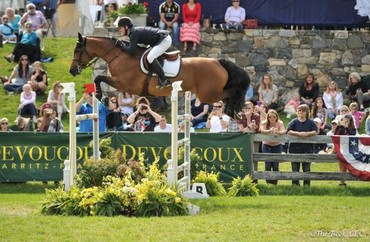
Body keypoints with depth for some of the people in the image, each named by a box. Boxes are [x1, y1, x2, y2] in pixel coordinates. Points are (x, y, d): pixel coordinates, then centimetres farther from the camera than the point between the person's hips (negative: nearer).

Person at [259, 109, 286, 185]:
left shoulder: (280, 123, -12)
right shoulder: (265, 123, -12)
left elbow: (284, 131, -30)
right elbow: (261, 130, -32)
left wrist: (278, 132, -54)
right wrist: (269, 131, -54)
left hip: (277, 145, 0)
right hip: (267, 145, 0)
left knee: (275, 165, -4)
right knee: (267, 165, -7)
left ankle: (274, 182, 9)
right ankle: (268, 183, 4)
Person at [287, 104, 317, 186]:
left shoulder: (310, 122, 5)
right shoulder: (294, 122, 4)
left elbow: (315, 132, -5)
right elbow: (289, 131, -9)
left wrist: (307, 133, -22)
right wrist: (298, 133, -22)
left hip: (307, 149, 0)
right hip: (295, 148, 0)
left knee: (307, 168, 1)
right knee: (295, 168, 4)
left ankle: (307, 184, 7)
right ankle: (295, 184, 10)